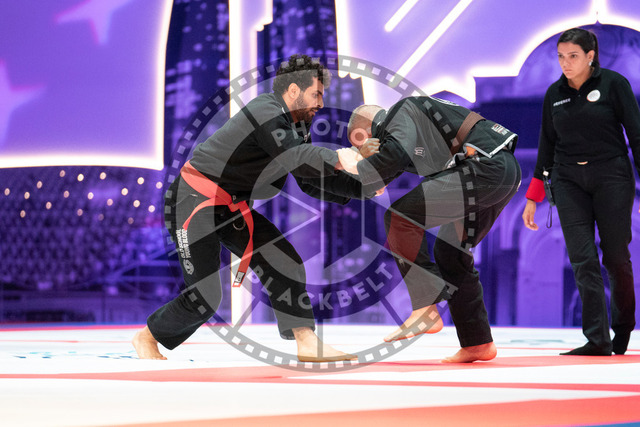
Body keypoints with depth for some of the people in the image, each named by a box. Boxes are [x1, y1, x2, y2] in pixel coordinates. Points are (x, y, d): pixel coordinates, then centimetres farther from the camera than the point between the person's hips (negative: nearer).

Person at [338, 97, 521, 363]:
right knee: (451, 253, 20)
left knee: (399, 217, -14)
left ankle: (425, 311, -15)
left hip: (484, 168, -11)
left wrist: (357, 167, -5)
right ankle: (477, 343, 22)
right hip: (506, 172, 11)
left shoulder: (401, 114, -1)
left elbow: (395, 156, -21)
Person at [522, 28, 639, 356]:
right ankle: (597, 340, -12)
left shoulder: (613, 84, -3)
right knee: (583, 259, -9)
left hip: (612, 178, -3)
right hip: (569, 181, 3)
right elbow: (547, 145, 15)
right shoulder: (554, 94, 9)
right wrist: (533, 198, 14)